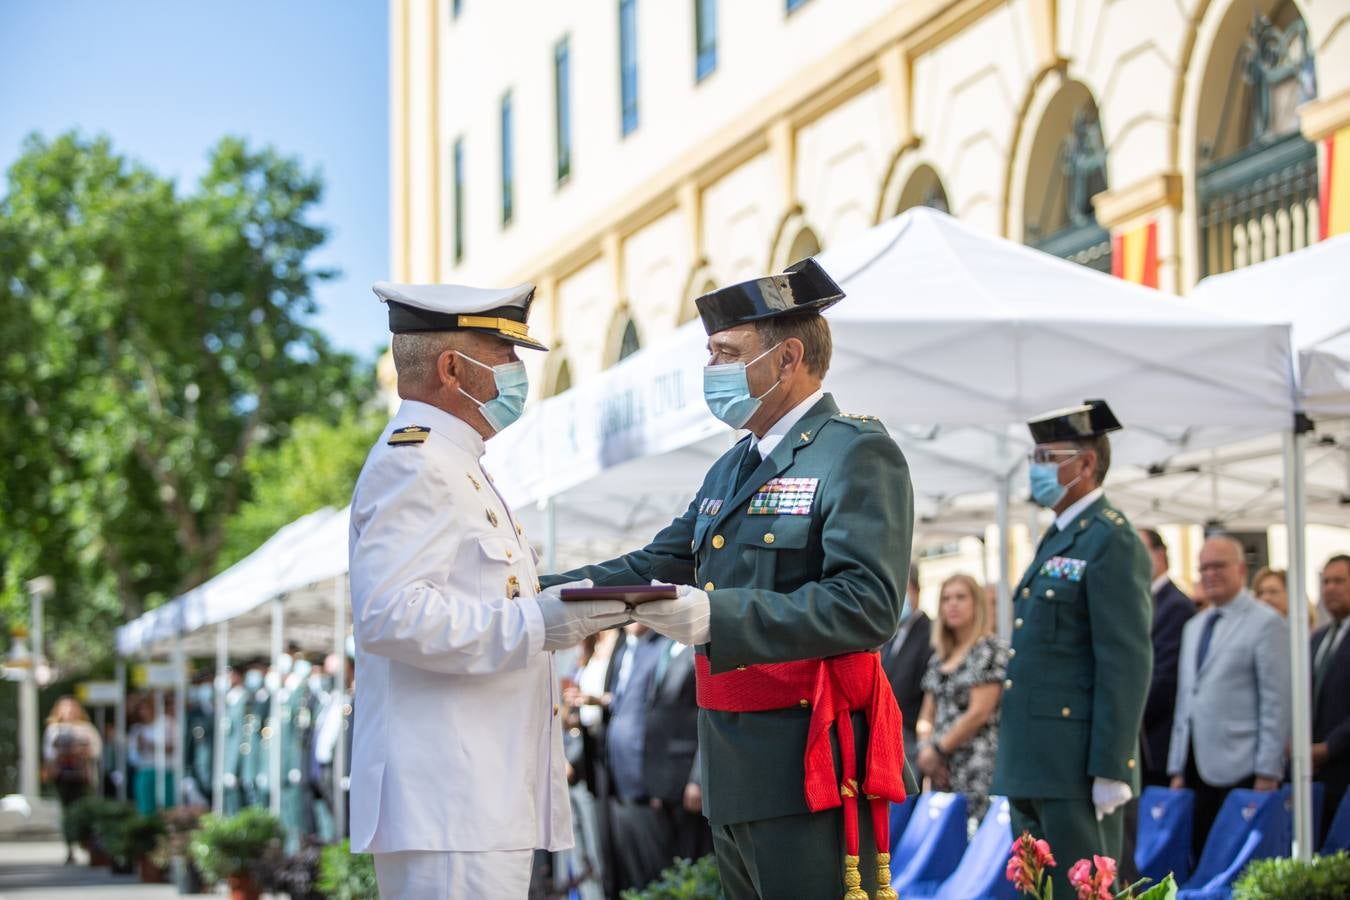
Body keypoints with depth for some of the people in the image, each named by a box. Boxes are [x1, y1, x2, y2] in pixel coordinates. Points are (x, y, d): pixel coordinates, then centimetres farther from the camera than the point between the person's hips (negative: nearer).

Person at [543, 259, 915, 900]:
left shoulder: (858, 455, -10)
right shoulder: (732, 468, 20)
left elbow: (868, 605, -21)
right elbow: (654, 568, 21)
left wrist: (720, 616, -28)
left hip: (812, 773, -9)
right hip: (733, 774, 9)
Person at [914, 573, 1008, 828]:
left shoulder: (990, 650, -5)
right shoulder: (939, 658, 17)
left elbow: (979, 713, -12)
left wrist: (937, 750, -7)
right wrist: (925, 749, -2)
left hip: (975, 768, -7)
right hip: (942, 770, 7)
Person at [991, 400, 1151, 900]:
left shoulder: (1111, 541, -10)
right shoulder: (1058, 539, 19)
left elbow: (1126, 663, -16)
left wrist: (1110, 771, -20)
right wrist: (1016, 763, 17)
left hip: (1076, 766, -9)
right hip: (1032, 767, 9)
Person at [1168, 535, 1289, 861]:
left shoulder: (1266, 623, -3)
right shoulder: (1194, 627, 19)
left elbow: (1276, 703, -7)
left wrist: (1267, 773, -11)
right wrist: (1177, 769, 15)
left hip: (1240, 772, -6)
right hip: (1197, 770, 7)